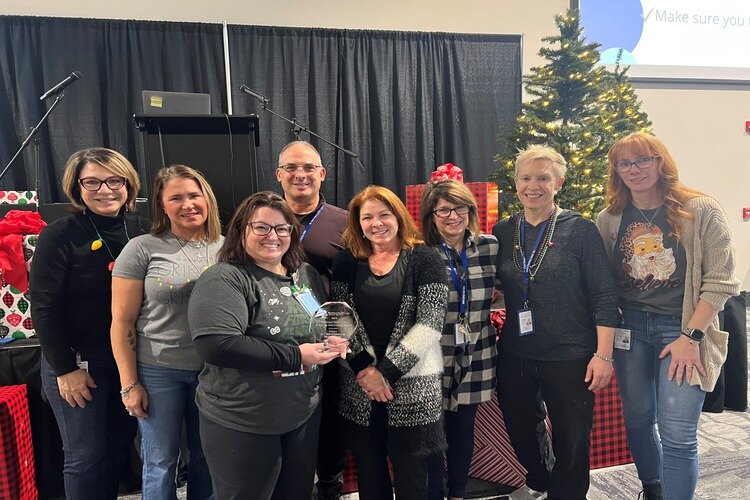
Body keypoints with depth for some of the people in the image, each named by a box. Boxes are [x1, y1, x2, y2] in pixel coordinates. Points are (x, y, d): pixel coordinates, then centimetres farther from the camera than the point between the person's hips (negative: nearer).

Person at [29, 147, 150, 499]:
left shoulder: (143, 230, 0)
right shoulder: (60, 236, -12)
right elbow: (44, 308, -11)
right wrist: (65, 369, -12)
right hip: (79, 362, -4)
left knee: (120, 447, 16)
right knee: (86, 457, 6)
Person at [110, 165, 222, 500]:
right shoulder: (142, 249, -7)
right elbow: (122, 321, -5)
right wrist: (129, 384, -5)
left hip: (214, 370, 3)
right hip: (158, 371, -2)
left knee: (207, 457, 17)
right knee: (161, 461, 12)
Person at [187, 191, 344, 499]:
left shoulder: (307, 275, 7)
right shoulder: (224, 279, -16)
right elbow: (215, 345, -29)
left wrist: (334, 341, -3)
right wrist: (295, 356, -25)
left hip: (305, 414, 6)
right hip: (242, 425, -6)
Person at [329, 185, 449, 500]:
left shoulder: (424, 260, -4)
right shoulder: (347, 262, 6)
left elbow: (429, 325, -11)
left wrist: (386, 371, -13)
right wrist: (364, 369, -11)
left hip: (412, 386, -3)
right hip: (359, 387, 3)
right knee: (369, 474, 15)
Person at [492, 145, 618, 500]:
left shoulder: (580, 230, -7)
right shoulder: (502, 233, 3)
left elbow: (603, 297, -8)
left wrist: (603, 355, -13)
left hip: (570, 357, -4)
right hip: (515, 356, 4)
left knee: (571, 442, 8)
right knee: (518, 431, 20)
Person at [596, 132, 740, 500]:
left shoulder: (701, 210, -6)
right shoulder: (609, 218, 3)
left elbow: (720, 280, -8)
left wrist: (691, 336, -13)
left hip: (681, 329, -3)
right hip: (629, 328, 4)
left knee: (677, 434, -7)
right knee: (638, 420, 16)